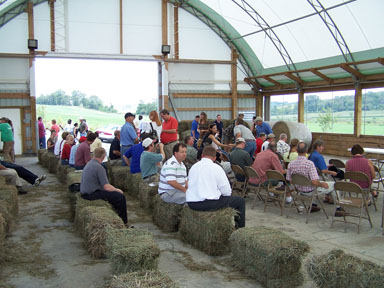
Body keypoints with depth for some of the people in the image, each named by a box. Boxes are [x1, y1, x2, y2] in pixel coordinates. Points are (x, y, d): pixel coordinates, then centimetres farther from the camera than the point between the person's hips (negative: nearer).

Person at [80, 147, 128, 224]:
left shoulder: (88, 164, 10)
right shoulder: (99, 167, -19)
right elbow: (106, 187, -21)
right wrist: (117, 190, -2)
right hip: (92, 195, -10)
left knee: (114, 193, 24)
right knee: (121, 196, -9)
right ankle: (124, 222, 4)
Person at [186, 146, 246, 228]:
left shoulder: (193, 167, 9)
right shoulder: (216, 168, -7)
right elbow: (227, 191, -7)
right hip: (210, 204, -7)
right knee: (241, 201, 10)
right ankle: (240, 228, 21)